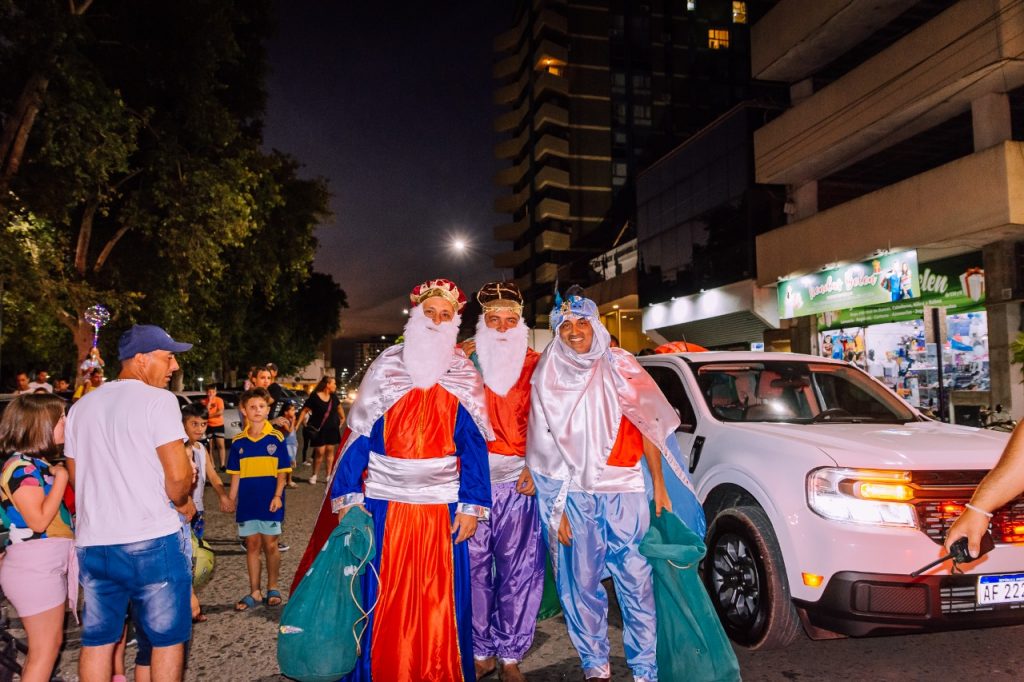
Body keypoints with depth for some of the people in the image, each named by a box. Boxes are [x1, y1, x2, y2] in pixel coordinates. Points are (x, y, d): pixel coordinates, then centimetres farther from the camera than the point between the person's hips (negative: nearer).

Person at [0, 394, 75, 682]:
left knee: (52, 642, 17)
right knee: (44, 650, -1)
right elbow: (39, 520, -22)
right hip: (35, 568, -10)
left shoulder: (38, 465, 12)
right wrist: (60, 479, -16)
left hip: (50, 564, 10)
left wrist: (57, 476, 7)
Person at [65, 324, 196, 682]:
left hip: (92, 543, 6)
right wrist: (182, 503, 4)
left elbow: (77, 477, 17)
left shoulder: (81, 407, 12)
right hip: (152, 542, -6)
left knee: (96, 640, 15)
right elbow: (178, 475, -16)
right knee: (167, 637, 8)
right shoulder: (158, 400, -10)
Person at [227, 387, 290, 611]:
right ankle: (255, 592, 18)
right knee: (252, 545, 8)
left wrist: (277, 496, -11)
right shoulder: (238, 442, 3)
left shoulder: (276, 438, -4)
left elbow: (282, 471, -2)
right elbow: (235, 475, 9)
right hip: (247, 501, 2)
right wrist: (231, 500, 5)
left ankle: (272, 588, 22)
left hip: (269, 501, -2)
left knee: (270, 545, 5)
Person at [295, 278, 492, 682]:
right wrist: (347, 498, -8)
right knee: (380, 599, 6)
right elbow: (359, 437, -1)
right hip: (384, 504, 0)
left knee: (439, 601, 8)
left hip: (441, 508, 1)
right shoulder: (385, 368, 2)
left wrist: (471, 505, -6)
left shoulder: (464, 378, 5)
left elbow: (474, 447, 2)